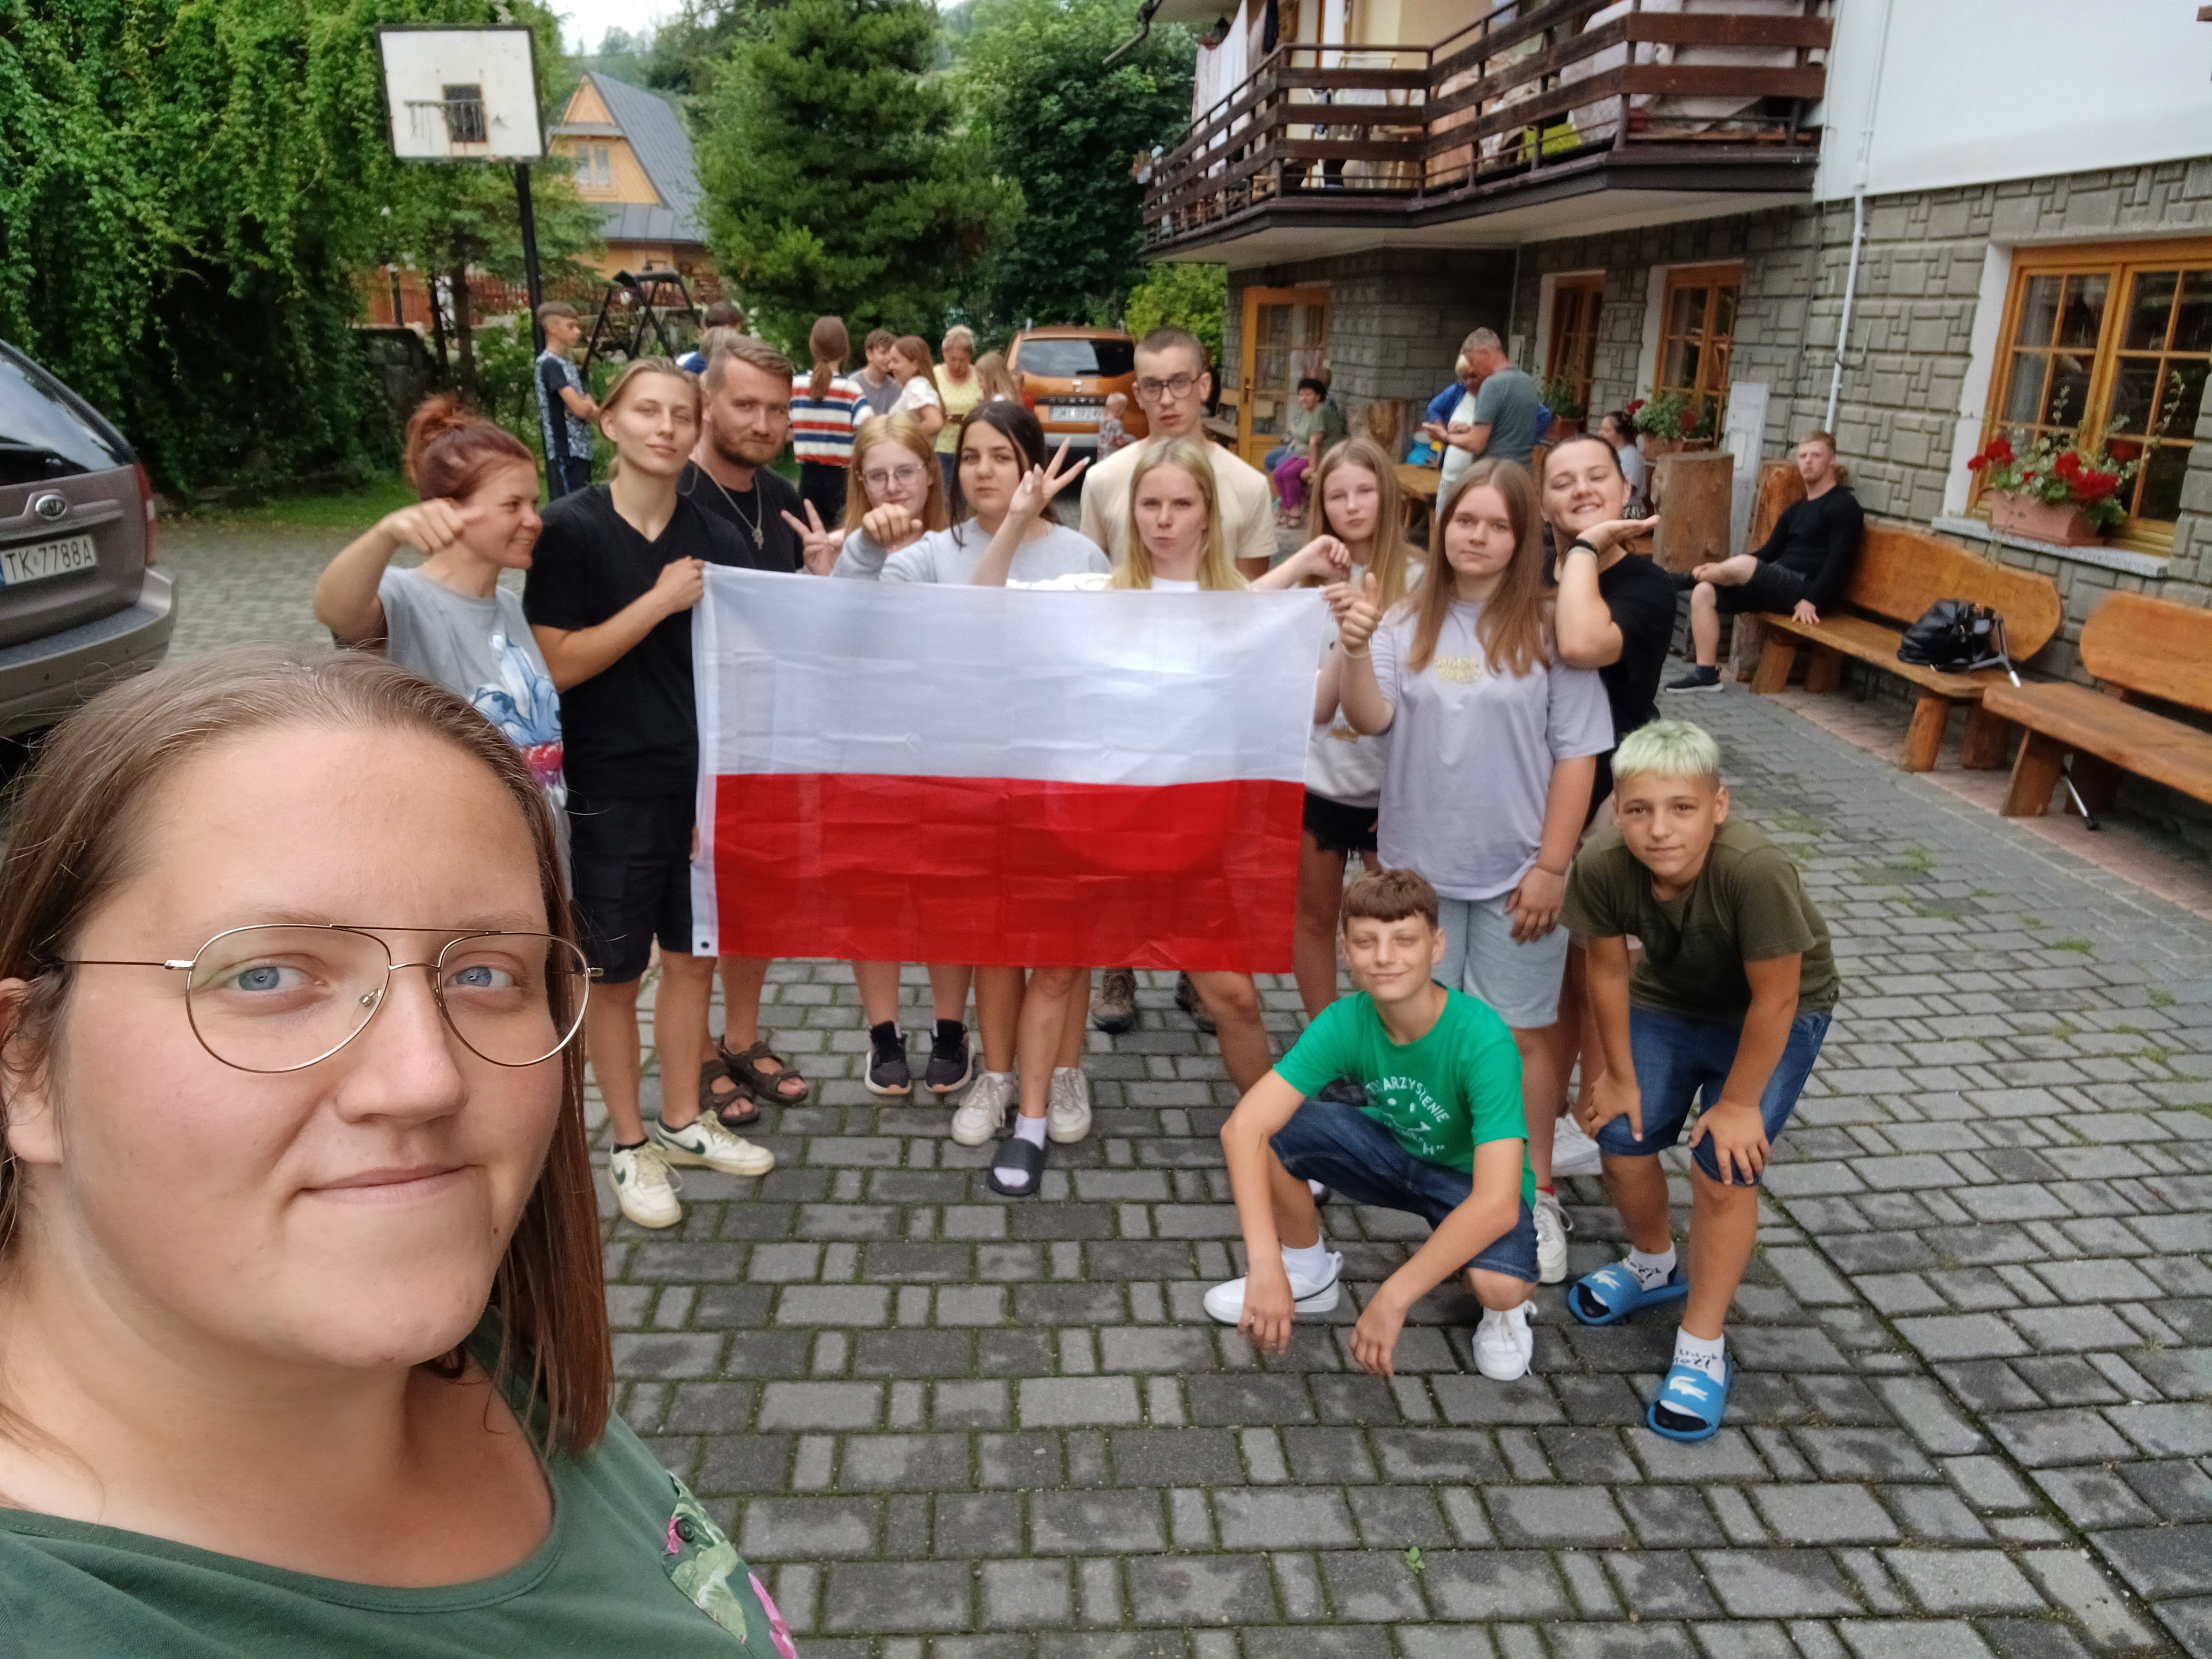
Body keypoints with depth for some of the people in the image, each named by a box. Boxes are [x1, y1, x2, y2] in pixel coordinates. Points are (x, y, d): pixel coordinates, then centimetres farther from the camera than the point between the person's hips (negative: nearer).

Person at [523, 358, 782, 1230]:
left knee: (694, 956, 15)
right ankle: (630, 1145, 26)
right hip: (613, 788, -4)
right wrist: (660, 601, -19)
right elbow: (560, 665, -14)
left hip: (705, 780, 4)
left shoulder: (715, 537, 3)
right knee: (615, 972, 9)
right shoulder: (570, 528, -9)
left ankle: (682, 1121, 34)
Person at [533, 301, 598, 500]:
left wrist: (590, 409, -6)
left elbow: (586, 409, 16)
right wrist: (594, 409, 1)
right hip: (565, 453, -9)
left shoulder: (566, 364, 17)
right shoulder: (549, 364, -11)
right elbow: (580, 408, -20)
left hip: (579, 450, 9)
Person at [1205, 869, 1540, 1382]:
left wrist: (1393, 1298, -38)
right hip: (1392, 1151, 4)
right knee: (1269, 1132, -22)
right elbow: (1242, 1126, -31)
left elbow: (1496, 1204, -39)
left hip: (1473, 1179, -3)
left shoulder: (1484, 1041, -33)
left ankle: (1502, 1310, 4)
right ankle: (1310, 1271, 6)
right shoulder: (1345, 1022, -22)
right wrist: (1265, 1264, -42)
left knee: (1499, 1284, -37)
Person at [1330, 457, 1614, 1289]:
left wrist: (1551, 867, -9)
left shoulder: (1548, 629, -8)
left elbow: (1576, 755, -7)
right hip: (1416, 863, 3)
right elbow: (1370, 720, -10)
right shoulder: (1406, 621, 0)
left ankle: (1535, 1197, 24)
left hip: (1515, 872, -2)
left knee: (1519, 1034, 8)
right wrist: (1355, 649, -28)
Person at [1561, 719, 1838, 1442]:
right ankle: (1656, 1266, 34)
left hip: (1775, 1014, -3)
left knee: (1724, 1169, -12)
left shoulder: (1756, 870, -41)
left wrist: (1739, 1101, -17)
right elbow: (1609, 970, -13)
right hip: (1668, 1002, 4)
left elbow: (1773, 999, -28)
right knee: (1623, 1144, 1)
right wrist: (1621, 1076, -3)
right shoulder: (1602, 867, -30)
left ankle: (1702, 1350, 7)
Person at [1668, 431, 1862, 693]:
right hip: (1779, 585, 9)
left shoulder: (1843, 505, -2)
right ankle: (1706, 673, -12)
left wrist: (1812, 600, -24)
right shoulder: (1796, 510, 23)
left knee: (1741, 565, -32)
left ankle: (1692, 576, 3)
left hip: (1805, 589, -8)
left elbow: (1838, 558, -13)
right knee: (1704, 593, -9)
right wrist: (1721, 568, 6)